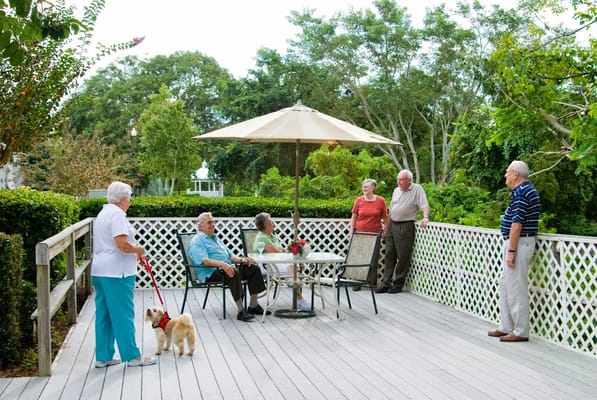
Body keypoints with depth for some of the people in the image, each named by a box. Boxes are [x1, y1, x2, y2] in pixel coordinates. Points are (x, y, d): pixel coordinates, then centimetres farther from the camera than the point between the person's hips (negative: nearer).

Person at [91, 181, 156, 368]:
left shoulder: (103, 213, 18)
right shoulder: (117, 214, -13)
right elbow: (122, 244, -23)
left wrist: (133, 248, 21)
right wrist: (138, 249, -5)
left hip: (100, 271, 10)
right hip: (116, 272, -10)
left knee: (104, 313, 11)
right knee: (123, 314, -3)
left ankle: (103, 357, 16)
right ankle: (132, 356, 4)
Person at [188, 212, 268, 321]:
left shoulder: (216, 238, 27)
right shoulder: (197, 241, -2)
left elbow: (230, 255, 27)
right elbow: (204, 261, -19)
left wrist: (242, 260, 6)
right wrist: (222, 264, -33)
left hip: (227, 267, 9)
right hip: (211, 273, -9)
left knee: (254, 268, -7)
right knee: (234, 272, -36)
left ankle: (253, 306, -6)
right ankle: (241, 311, -37)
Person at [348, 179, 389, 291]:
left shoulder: (380, 201, -1)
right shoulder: (359, 200, 1)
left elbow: (385, 217, 7)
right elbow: (354, 217, 6)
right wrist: (351, 232, 3)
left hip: (375, 234, 0)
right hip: (360, 233, 1)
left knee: (374, 258, 6)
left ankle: (373, 282, 16)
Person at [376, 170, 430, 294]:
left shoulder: (417, 189, -5)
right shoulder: (396, 190, 14)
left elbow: (424, 205, -15)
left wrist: (425, 218, -34)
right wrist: (386, 228, 18)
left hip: (405, 227, -7)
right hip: (392, 225, 7)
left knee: (403, 257, 0)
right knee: (389, 255, 8)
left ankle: (398, 284, 10)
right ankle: (386, 283, 13)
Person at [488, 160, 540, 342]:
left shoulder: (521, 192, -16)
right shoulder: (526, 190, 16)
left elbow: (517, 223, -21)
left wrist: (511, 250, -21)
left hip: (519, 243, -11)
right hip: (520, 242, 11)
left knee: (516, 288, -4)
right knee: (505, 286, 15)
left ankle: (521, 332, 4)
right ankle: (506, 327, 22)